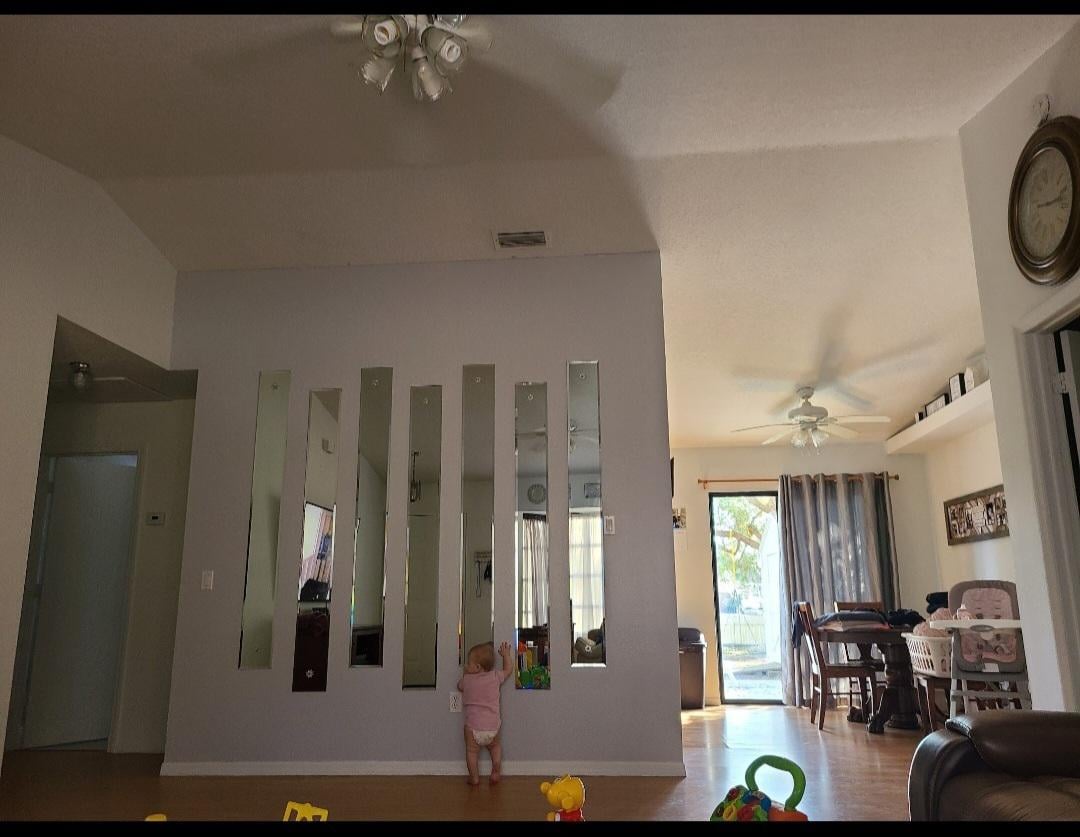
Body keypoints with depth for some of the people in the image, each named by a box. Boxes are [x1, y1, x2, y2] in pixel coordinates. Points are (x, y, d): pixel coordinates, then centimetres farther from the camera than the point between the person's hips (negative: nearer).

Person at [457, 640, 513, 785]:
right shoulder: (495, 677, -2)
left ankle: (474, 777, 15)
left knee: (471, 751, 16)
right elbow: (508, 669, 17)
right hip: (492, 727, 2)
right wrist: (506, 654, 27)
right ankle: (496, 772, 21)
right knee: (496, 746, 27)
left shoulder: (467, 679, -4)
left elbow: (460, 687, 20)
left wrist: (465, 674, 29)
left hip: (473, 727, -2)